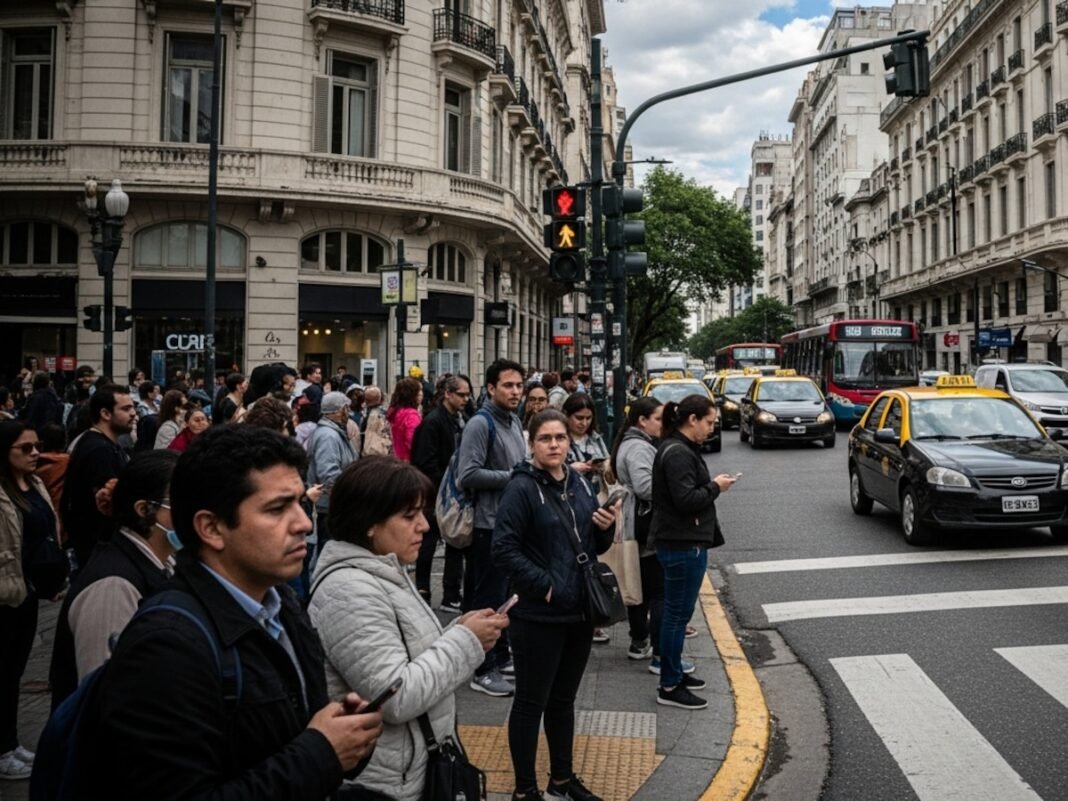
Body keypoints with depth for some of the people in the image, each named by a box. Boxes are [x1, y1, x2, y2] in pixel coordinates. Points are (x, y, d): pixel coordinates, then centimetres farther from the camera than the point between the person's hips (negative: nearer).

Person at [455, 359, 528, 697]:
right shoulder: (480, 424, -15)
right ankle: (483, 670, 8)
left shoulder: (515, 422, 13)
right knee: (488, 597, -1)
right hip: (489, 524, -9)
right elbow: (468, 475, -24)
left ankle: (500, 656, 31)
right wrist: (512, 476, -19)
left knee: (505, 594, 18)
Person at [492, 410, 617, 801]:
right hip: (539, 615, -6)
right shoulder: (522, 488, -12)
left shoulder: (580, 484, 7)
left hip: (580, 611, 6)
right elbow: (504, 550, -19)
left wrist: (606, 529, -4)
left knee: (563, 698, 19)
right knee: (531, 701, 6)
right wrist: (544, 585, -20)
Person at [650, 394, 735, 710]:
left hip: (682, 542, 11)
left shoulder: (681, 449, 14)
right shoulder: (677, 453, -19)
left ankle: (674, 672, 31)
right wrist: (715, 487, -12)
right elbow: (686, 499, -25)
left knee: (677, 612, 19)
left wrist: (711, 485, 6)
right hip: (682, 544, -11)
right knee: (678, 612, -3)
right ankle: (669, 687, 6)